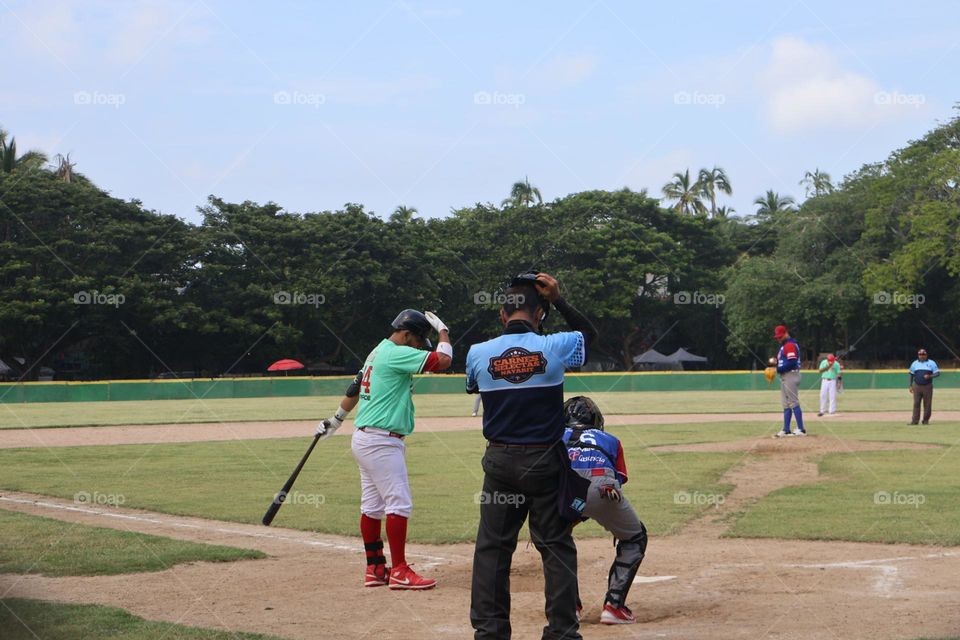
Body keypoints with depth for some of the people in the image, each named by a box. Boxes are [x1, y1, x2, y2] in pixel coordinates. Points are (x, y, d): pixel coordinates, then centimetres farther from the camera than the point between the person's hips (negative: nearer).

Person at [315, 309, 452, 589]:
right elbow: (442, 360, -21)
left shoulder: (377, 353, 17)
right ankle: (399, 572, -9)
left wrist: (336, 420, 35)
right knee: (399, 503, -9)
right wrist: (442, 329, -4)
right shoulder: (396, 354, -14)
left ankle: (375, 569, 16)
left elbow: (355, 388, 26)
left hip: (365, 439, 11)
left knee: (372, 505, 12)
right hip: (382, 442, -11)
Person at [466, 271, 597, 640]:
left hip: (500, 461, 1)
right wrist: (557, 300, 8)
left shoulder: (478, 353, -6)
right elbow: (589, 332, 13)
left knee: (492, 547, 9)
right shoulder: (554, 347, -9)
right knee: (556, 546, 7)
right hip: (545, 461, -1)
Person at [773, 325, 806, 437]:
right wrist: (777, 362, 6)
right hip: (785, 377, 11)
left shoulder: (790, 345, -13)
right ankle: (786, 430, 14)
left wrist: (779, 369, -16)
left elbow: (792, 362, -23)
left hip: (791, 376, -11)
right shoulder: (784, 346, 19)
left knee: (793, 403, -11)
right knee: (786, 404, 11)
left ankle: (801, 429, -10)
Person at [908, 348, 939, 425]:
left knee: (927, 404, -1)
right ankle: (915, 420, -2)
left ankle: (926, 420, 7)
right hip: (917, 386, 2)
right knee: (916, 404, -2)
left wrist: (929, 376, -20)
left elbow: (937, 373, -2)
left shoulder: (931, 363, 3)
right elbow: (911, 375, 16)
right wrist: (910, 386, 9)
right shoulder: (915, 363, 11)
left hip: (927, 386, -2)